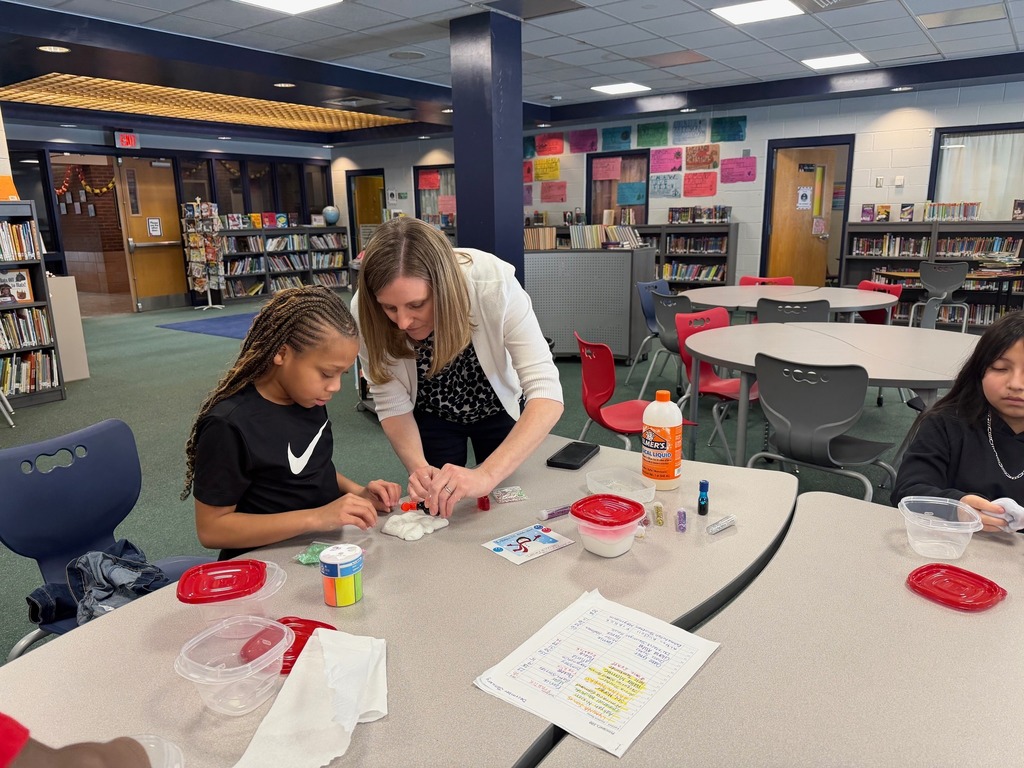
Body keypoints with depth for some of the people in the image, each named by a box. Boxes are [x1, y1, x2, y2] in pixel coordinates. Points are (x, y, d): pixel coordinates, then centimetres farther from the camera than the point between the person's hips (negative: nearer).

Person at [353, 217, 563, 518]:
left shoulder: (493, 284, -38)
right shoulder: (365, 312, -30)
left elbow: (547, 394, -41)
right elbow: (392, 404, -19)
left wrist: (487, 474, -53)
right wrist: (418, 467, -37)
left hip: (499, 406, 0)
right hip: (431, 416, 1)